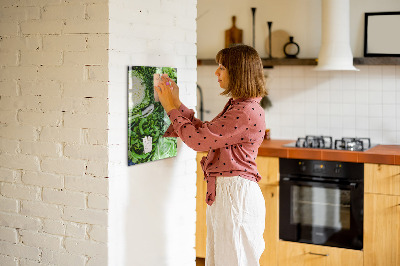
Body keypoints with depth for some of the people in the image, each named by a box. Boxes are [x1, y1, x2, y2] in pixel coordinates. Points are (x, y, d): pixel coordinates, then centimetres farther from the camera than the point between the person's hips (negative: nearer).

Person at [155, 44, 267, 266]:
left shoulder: (247, 112, -20)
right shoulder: (236, 106, 13)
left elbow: (198, 140, -20)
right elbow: (205, 132, 17)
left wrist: (171, 108, -8)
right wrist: (177, 104, 14)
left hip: (236, 194, -10)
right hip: (223, 192, 10)